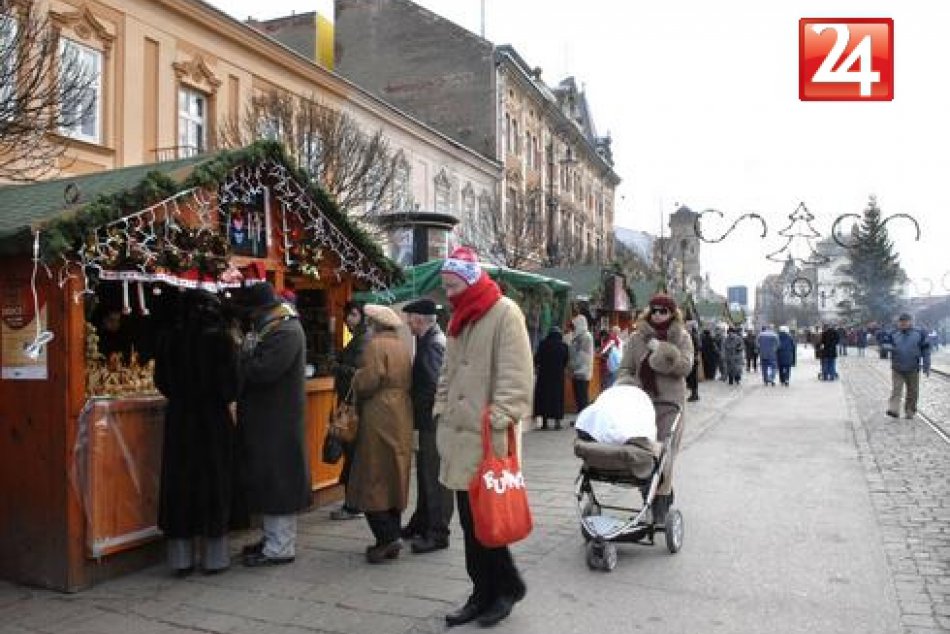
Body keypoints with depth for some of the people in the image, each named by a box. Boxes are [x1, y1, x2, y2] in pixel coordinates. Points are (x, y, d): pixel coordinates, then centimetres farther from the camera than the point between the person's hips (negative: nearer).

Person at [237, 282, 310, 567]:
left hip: (278, 422, -10)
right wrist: (243, 353, -2)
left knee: (276, 481, -4)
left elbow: (263, 371, -25)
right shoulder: (271, 329, 16)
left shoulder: (287, 332, -16)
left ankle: (279, 548, 4)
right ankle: (273, 538, 27)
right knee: (268, 480, 16)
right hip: (267, 418, 10)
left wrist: (237, 359, -10)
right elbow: (256, 365, 16)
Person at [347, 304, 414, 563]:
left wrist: (355, 378, 0)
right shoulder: (403, 346, 13)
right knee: (394, 478, 12)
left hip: (379, 419, -8)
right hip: (402, 418, 8)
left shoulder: (375, 345, -10)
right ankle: (392, 540, 18)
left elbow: (368, 381, -18)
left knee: (372, 481, -2)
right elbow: (408, 382, 10)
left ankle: (387, 538, -7)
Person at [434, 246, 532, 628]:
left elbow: (515, 376, -15)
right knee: (469, 520, 11)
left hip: (489, 438, -8)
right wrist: (442, 412, 13)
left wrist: (498, 422, -19)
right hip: (459, 435, 8)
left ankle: (507, 586, 19)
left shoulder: (505, 313, -9)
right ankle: (484, 593, 24)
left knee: (484, 518, -3)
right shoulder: (460, 319, 17)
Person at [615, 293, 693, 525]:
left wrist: (661, 349, -15)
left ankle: (660, 504, 2)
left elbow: (685, 366, -8)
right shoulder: (637, 338, 10)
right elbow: (625, 368, 11)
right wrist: (623, 384, -9)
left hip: (669, 403, -2)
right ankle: (664, 492, 22)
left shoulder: (681, 337, 6)